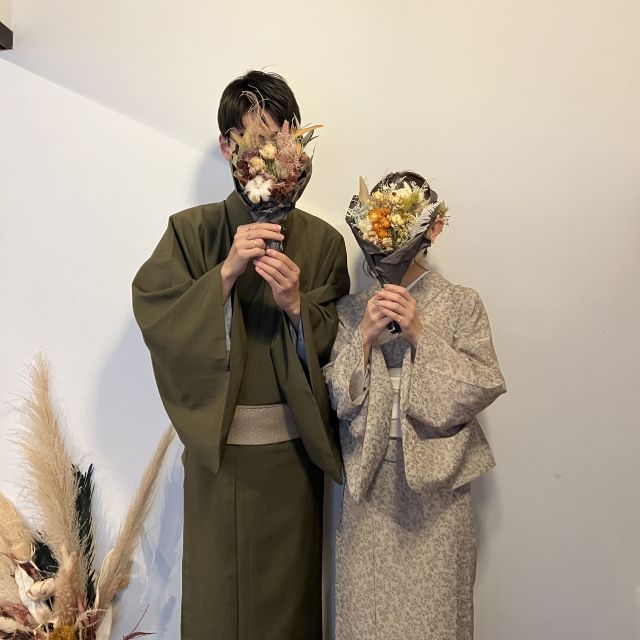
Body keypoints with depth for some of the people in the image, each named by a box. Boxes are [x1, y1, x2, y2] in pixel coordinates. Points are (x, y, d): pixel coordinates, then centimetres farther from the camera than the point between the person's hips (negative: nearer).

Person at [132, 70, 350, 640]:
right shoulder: (191, 230, -1)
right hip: (218, 445, -1)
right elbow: (155, 317, -11)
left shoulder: (323, 240, 2)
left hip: (293, 446, 1)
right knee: (219, 591, 12)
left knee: (290, 589, 15)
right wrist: (226, 273, -22)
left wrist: (296, 304, -18)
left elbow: (336, 346, 1)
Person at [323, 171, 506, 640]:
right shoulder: (353, 310, 3)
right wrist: (366, 336, -15)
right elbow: (336, 397, -1)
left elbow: (479, 389, -9)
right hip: (369, 481, 2)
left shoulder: (462, 304, -2)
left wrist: (420, 333, -16)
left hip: (436, 481, -1)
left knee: (431, 602, 9)